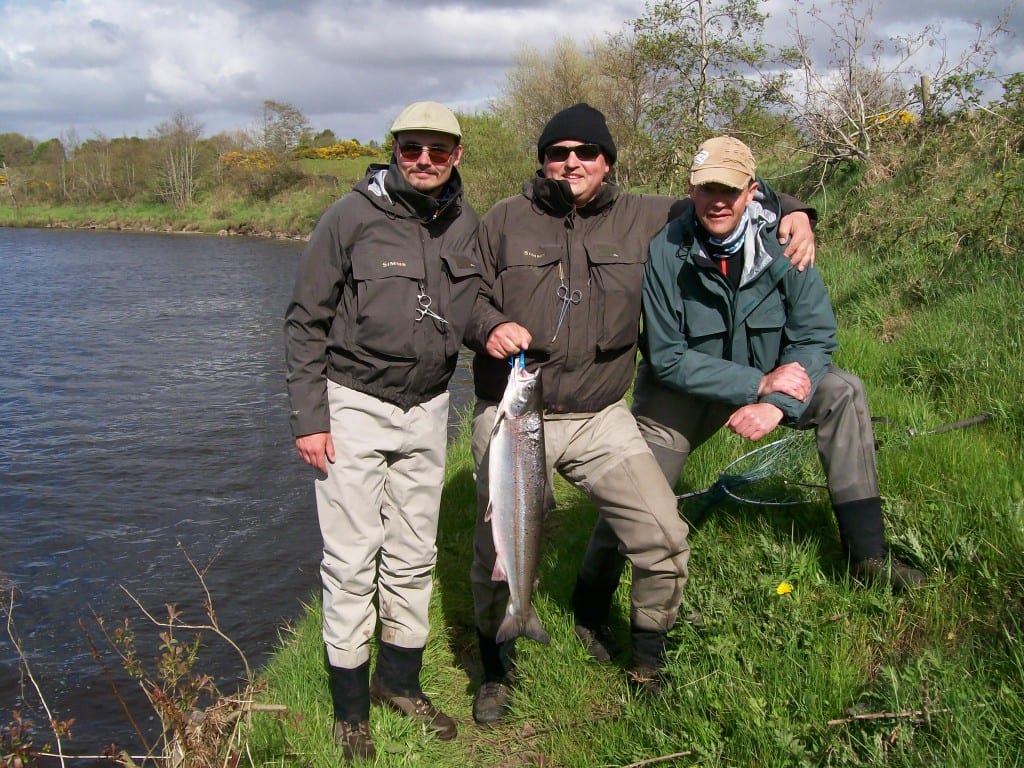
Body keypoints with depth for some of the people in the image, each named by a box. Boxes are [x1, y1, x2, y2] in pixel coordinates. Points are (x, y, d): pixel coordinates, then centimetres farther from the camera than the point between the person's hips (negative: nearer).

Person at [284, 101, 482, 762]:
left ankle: (401, 683, 29)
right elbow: (306, 322, -6)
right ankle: (351, 708, 14)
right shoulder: (351, 217, -9)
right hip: (353, 404, -4)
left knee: (414, 556, 12)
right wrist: (309, 417, -10)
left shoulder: (467, 224, 4)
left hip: (427, 409, 4)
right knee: (352, 559, -1)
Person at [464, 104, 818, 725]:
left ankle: (649, 663, 20)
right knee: (498, 556, -3)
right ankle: (497, 670, 27)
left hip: (601, 419, 1)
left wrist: (791, 211, 3)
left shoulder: (643, 218, 7)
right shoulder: (506, 221, 5)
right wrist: (488, 327, -14)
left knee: (665, 539, -7)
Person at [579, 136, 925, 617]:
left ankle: (867, 555, -12)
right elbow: (667, 358, -22)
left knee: (842, 392, -19)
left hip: (769, 381, 2)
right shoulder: (664, 253, -22)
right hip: (681, 395, -2)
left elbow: (816, 337, -13)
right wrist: (760, 383, -28)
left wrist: (776, 404, -29)